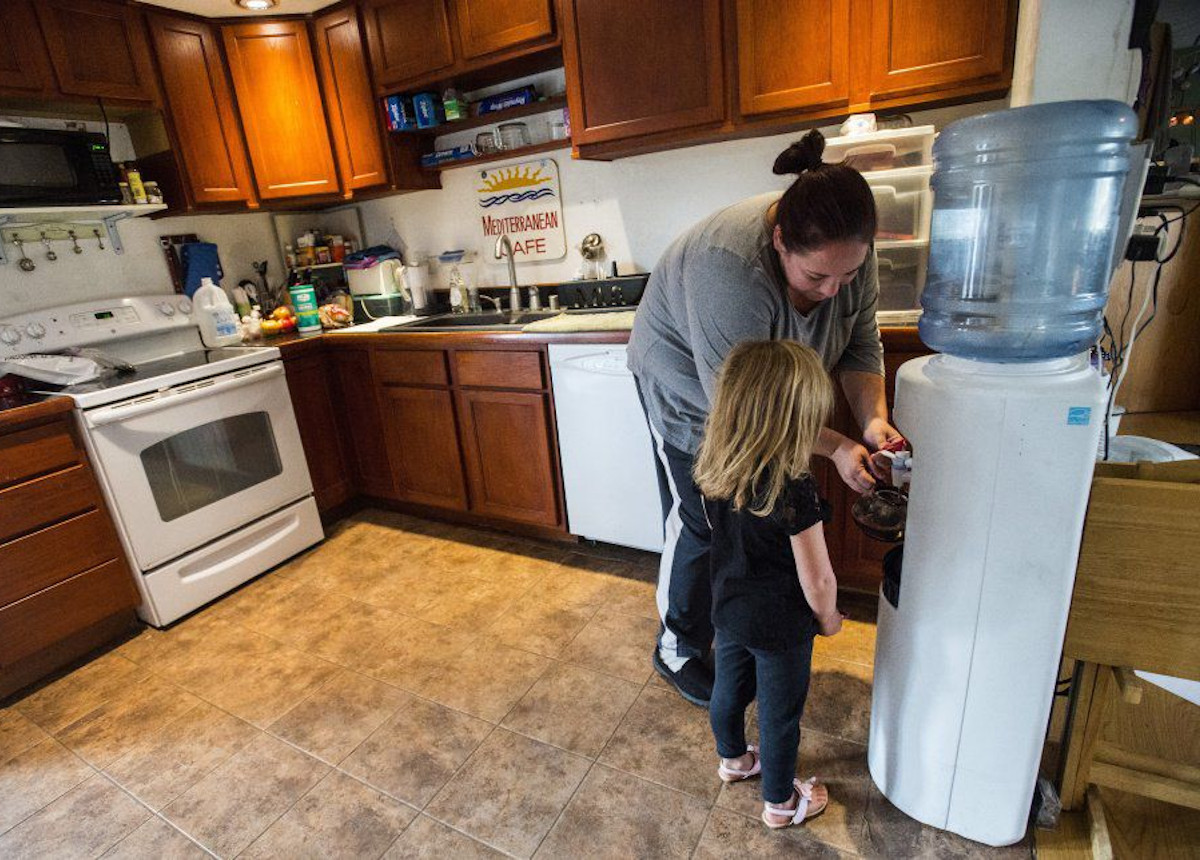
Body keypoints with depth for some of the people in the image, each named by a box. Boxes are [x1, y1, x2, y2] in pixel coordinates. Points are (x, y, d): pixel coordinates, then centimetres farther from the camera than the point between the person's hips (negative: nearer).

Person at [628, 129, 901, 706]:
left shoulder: (847, 249, -17)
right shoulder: (731, 270, -40)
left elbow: (861, 343, -8)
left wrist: (873, 420, -23)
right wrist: (835, 448, -31)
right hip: (690, 388, -6)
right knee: (699, 525, 0)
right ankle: (679, 652, 22)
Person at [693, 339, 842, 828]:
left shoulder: (714, 470, -14)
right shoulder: (793, 490, -33)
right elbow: (817, 578, -23)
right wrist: (828, 618, -3)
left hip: (728, 608, 6)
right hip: (780, 624, -6)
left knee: (729, 689, 27)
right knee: (779, 715, 17)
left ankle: (732, 759, 54)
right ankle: (780, 803, 41)